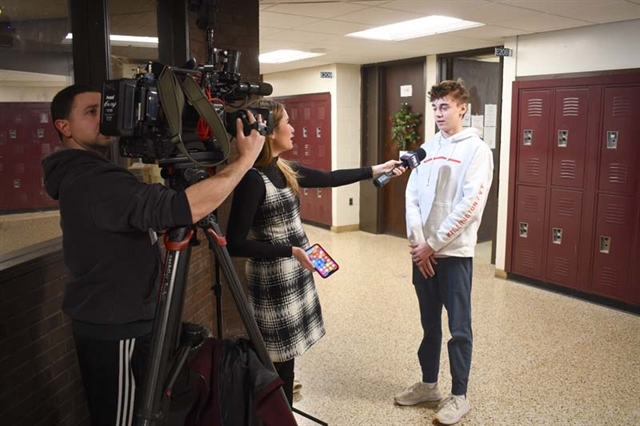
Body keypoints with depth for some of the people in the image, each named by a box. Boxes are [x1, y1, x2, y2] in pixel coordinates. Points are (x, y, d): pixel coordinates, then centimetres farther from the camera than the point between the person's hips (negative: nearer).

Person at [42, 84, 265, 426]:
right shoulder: (92, 181, -26)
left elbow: (147, 206, 13)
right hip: (117, 331, -10)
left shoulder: (85, 175, 8)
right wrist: (245, 158, -30)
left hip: (111, 323, 10)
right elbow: (180, 208, -38)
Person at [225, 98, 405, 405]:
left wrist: (376, 170, 24)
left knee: (285, 359, 16)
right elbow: (235, 244, -21)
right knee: (280, 364, 2)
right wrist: (290, 251, -21)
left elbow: (329, 178, 19)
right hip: (274, 282, -8)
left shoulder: (283, 170, 6)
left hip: (295, 275, 8)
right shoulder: (253, 178, -20)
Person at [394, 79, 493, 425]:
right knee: (429, 323, 16)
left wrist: (433, 243, -15)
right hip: (422, 250, 5)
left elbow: (469, 205, -15)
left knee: (458, 327, 4)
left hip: (455, 252, -5)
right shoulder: (427, 148, 10)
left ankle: (459, 395, 18)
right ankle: (428, 384, 30)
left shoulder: (477, 150, -6)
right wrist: (417, 242, -8)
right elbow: (412, 196, 5)